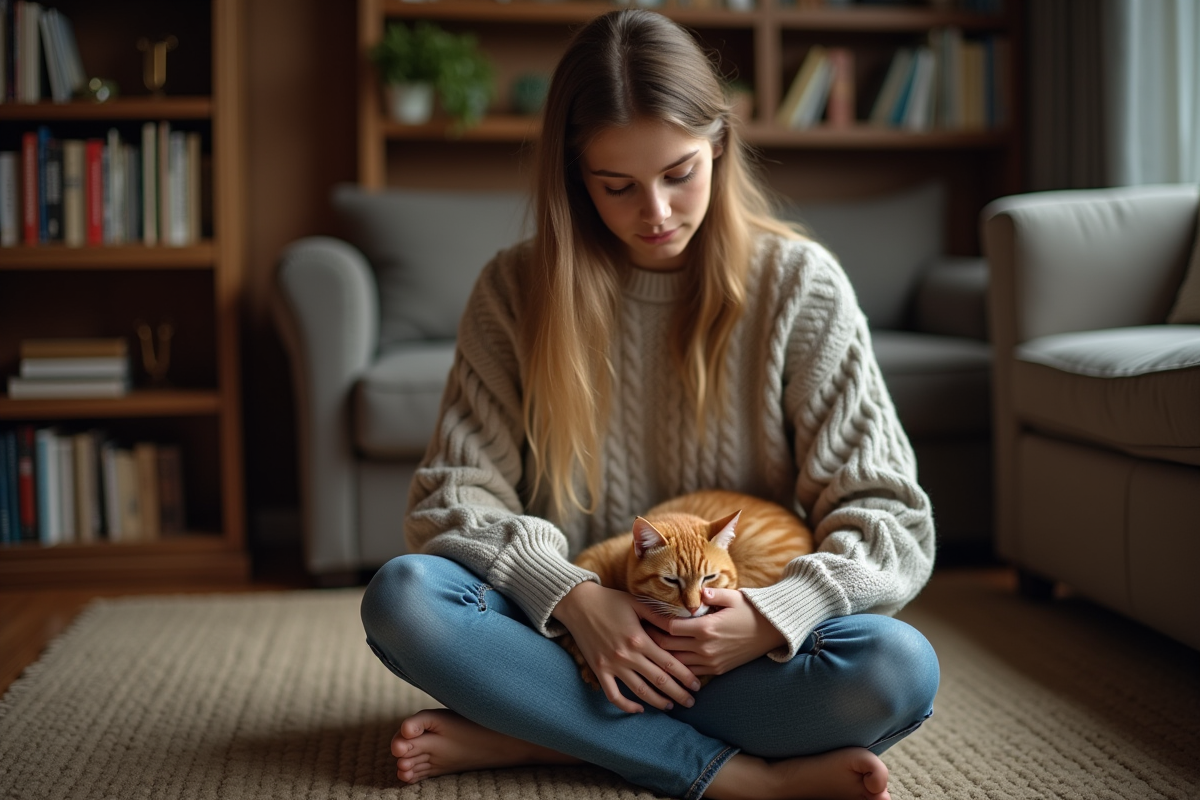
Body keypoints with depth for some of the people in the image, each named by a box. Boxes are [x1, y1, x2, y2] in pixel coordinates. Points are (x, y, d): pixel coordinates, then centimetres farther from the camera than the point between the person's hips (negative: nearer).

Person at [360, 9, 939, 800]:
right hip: (569, 628, 1)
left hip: (735, 647, -1)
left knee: (900, 669, -30)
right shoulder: (519, 289, -1)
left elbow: (893, 522, -6)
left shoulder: (797, 283, -5)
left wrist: (773, 617, -24)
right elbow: (452, 496, -4)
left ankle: (528, 734, -20)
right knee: (402, 598, -27)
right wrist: (572, 596, -22)